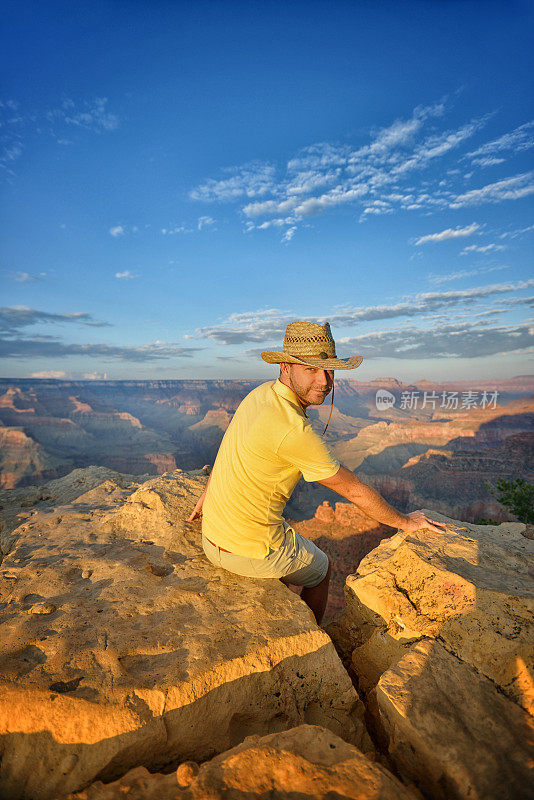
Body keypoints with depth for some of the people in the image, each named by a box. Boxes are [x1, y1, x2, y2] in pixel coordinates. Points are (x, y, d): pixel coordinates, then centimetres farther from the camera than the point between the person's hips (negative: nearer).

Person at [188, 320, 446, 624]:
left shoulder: (262, 393, -2)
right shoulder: (295, 430, -29)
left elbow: (230, 449, 12)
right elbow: (355, 491, -17)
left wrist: (207, 496, 27)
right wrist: (406, 522, 1)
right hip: (253, 551, -7)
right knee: (321, 569, 23)